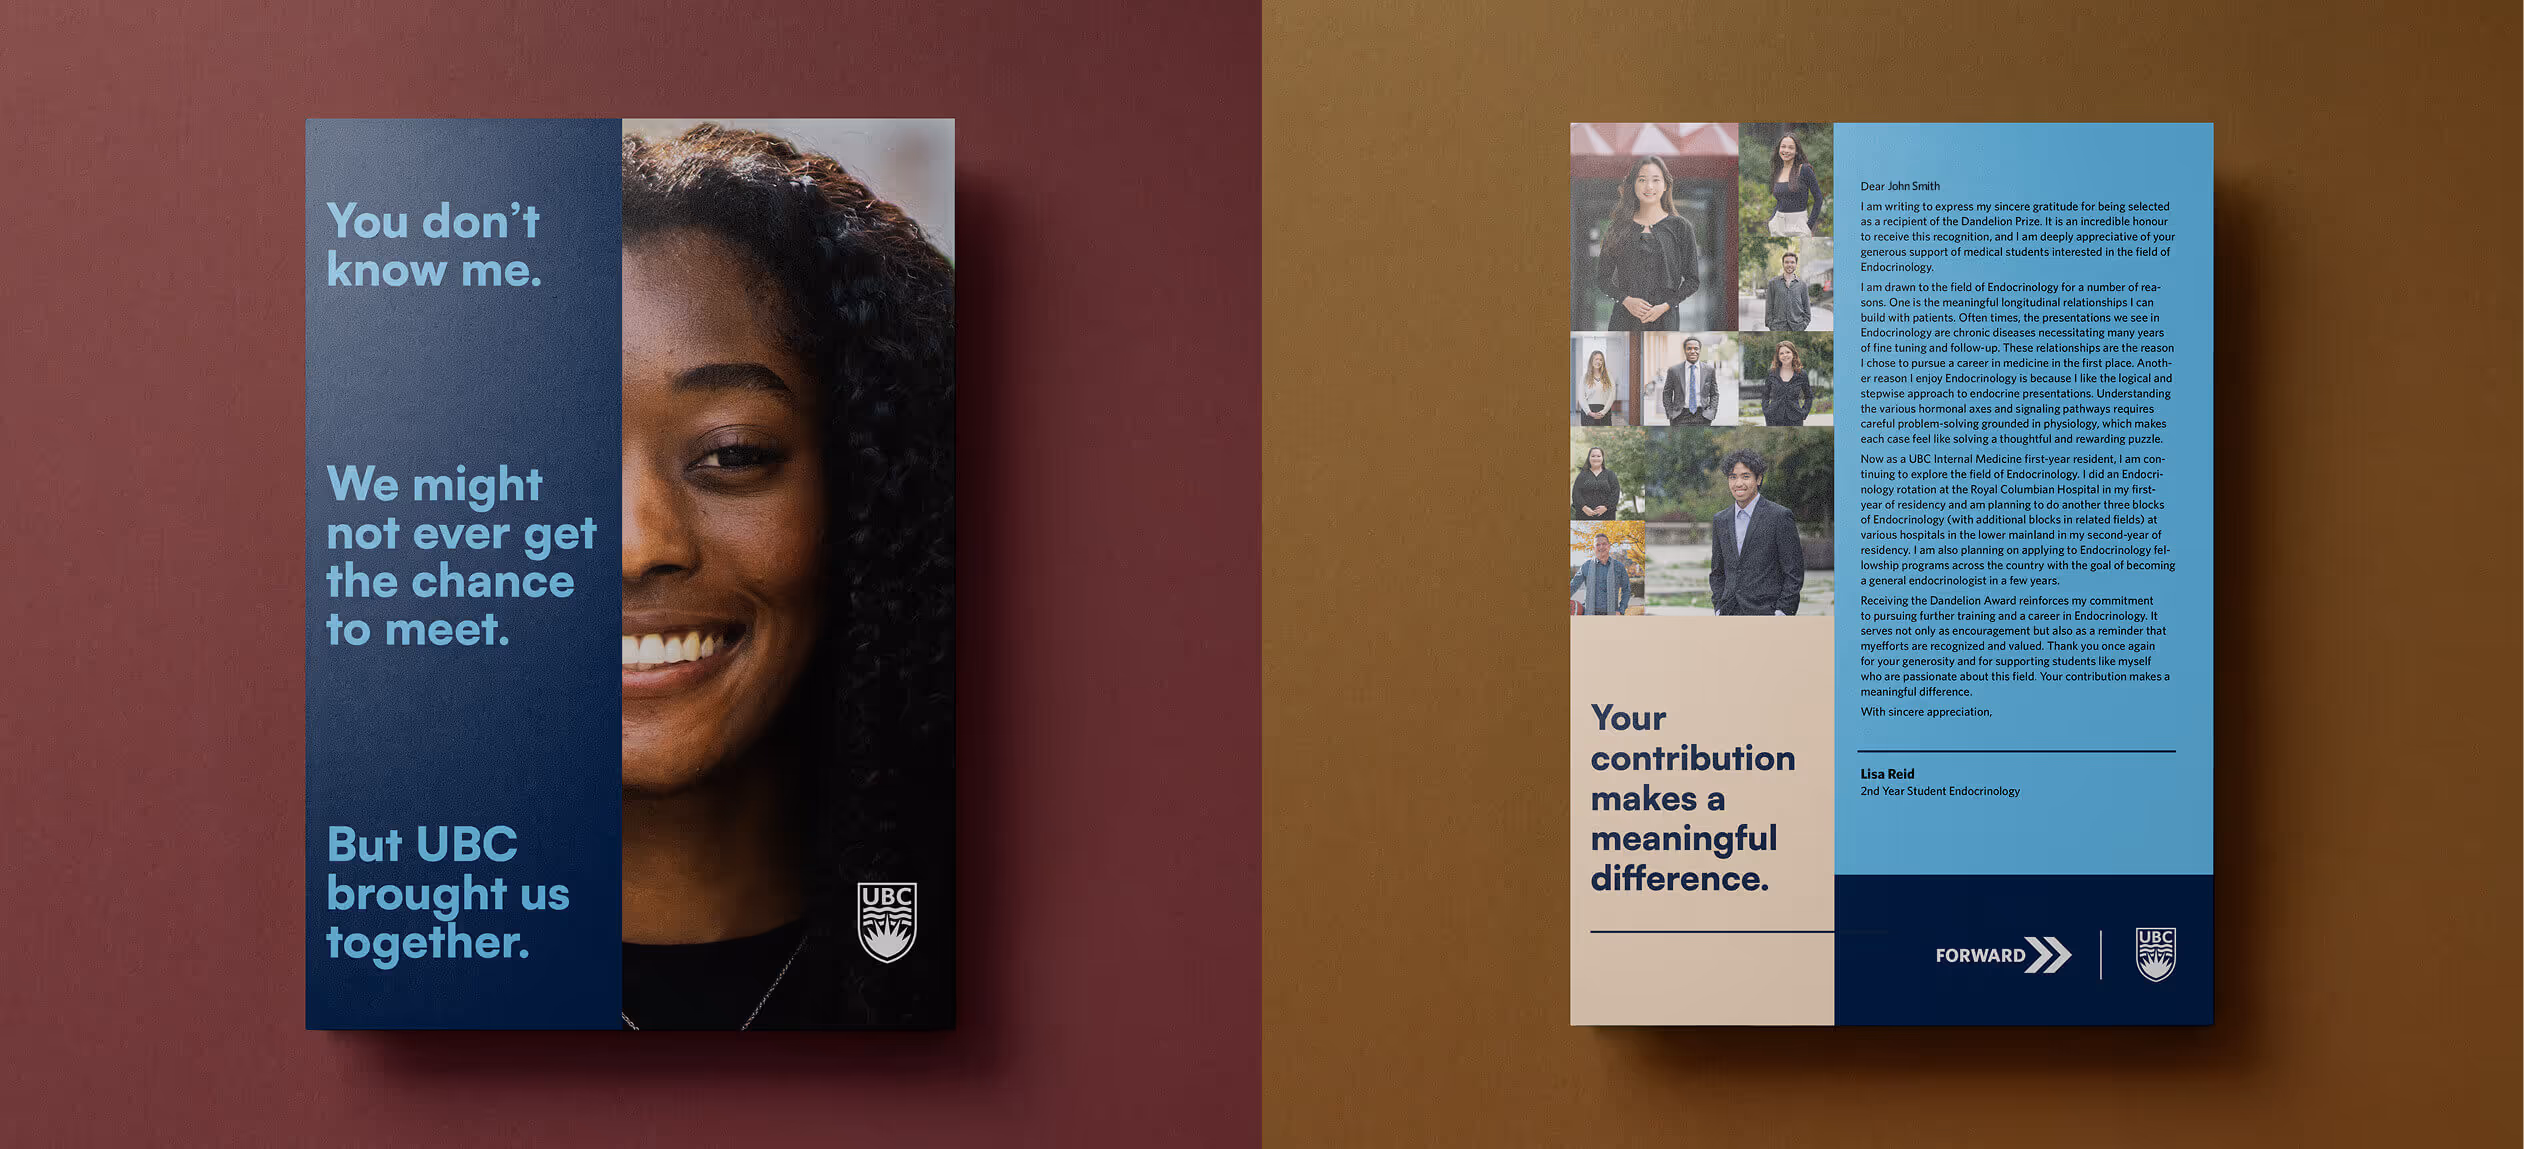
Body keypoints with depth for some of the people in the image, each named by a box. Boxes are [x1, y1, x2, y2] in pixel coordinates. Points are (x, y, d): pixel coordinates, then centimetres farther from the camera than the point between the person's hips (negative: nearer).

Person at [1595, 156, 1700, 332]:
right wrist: (1626, 299, -7)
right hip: (1624, 321, 1)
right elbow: (1602, 277, 10)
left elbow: (1692, 280, 6)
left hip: (1664, 320, -1)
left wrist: (1665, 306, -9)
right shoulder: (1618, 227, 9)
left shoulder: (1679, 227, 5)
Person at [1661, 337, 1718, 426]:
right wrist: (1670, 414, -2)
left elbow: (1714, 394, 12)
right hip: (1681, 417, -1)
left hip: (1702, 416, 1)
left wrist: (1711, 413, -2)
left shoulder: (1709, 370, 6)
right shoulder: (1674, 370, 3)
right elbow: (1667, 394, 8)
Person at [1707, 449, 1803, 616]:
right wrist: (1719, 608, 8)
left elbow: (1794, 573, -5)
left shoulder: (1780, 516, -4)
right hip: (1730, 614, 5)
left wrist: (1782, 612, -11)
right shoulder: (1720, 520, 13)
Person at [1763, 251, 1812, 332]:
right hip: (1779, 328, -1)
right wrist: (1770, 324, -3)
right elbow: (1769, 307, 7)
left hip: (1797, 328, 1)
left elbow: (1807, 307, 13)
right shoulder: (1773, 283, 8)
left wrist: (1804, 324, 0)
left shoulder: (1802, 284, 11)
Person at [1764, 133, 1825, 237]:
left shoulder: (1804, 170, -7)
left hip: (1798, 224, -5)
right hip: (1778, 224, 5)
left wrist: (1810, 225, -10)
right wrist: (1770, 221, 8)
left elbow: (1818, 198, -6)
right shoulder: (1777, 172, 10)